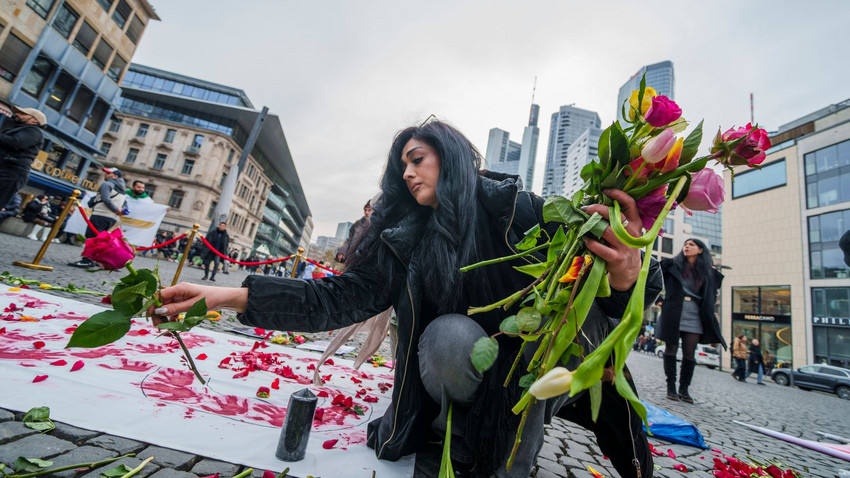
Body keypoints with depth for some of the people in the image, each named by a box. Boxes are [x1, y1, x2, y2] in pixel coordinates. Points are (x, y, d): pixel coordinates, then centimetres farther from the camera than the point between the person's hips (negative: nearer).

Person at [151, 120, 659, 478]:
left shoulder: (518, 209, -14)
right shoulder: (405, 237, -6)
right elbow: (346, 295, -12)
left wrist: (625, 277, -44)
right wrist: (233, 295, -20)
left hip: (531, 369, -1)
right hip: (460, 366, 2)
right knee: (449, 334, -29)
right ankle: (460, 432, 4)